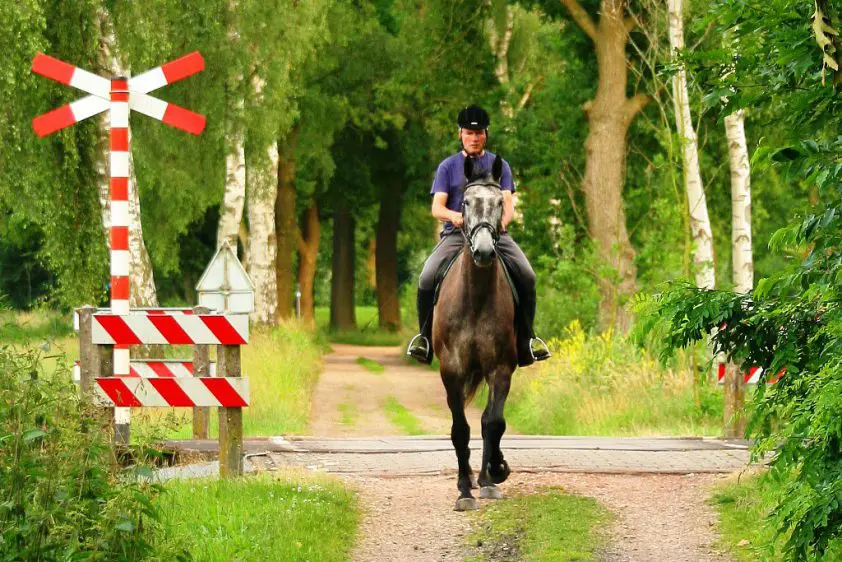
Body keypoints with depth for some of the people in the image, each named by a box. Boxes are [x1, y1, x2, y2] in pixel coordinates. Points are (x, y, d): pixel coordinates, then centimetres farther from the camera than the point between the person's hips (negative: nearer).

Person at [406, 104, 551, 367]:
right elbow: (436, 207, 2)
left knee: (526, 276, -24)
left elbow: (508, 204, 4)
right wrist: (454, 216, -22)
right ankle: (424, 336, -5)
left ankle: (526, 338, -11)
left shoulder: (499, 165, 15)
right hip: (456, 234, -1)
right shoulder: (448, 166, 11)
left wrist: (502, 222, -19)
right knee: (427, 278, -25)